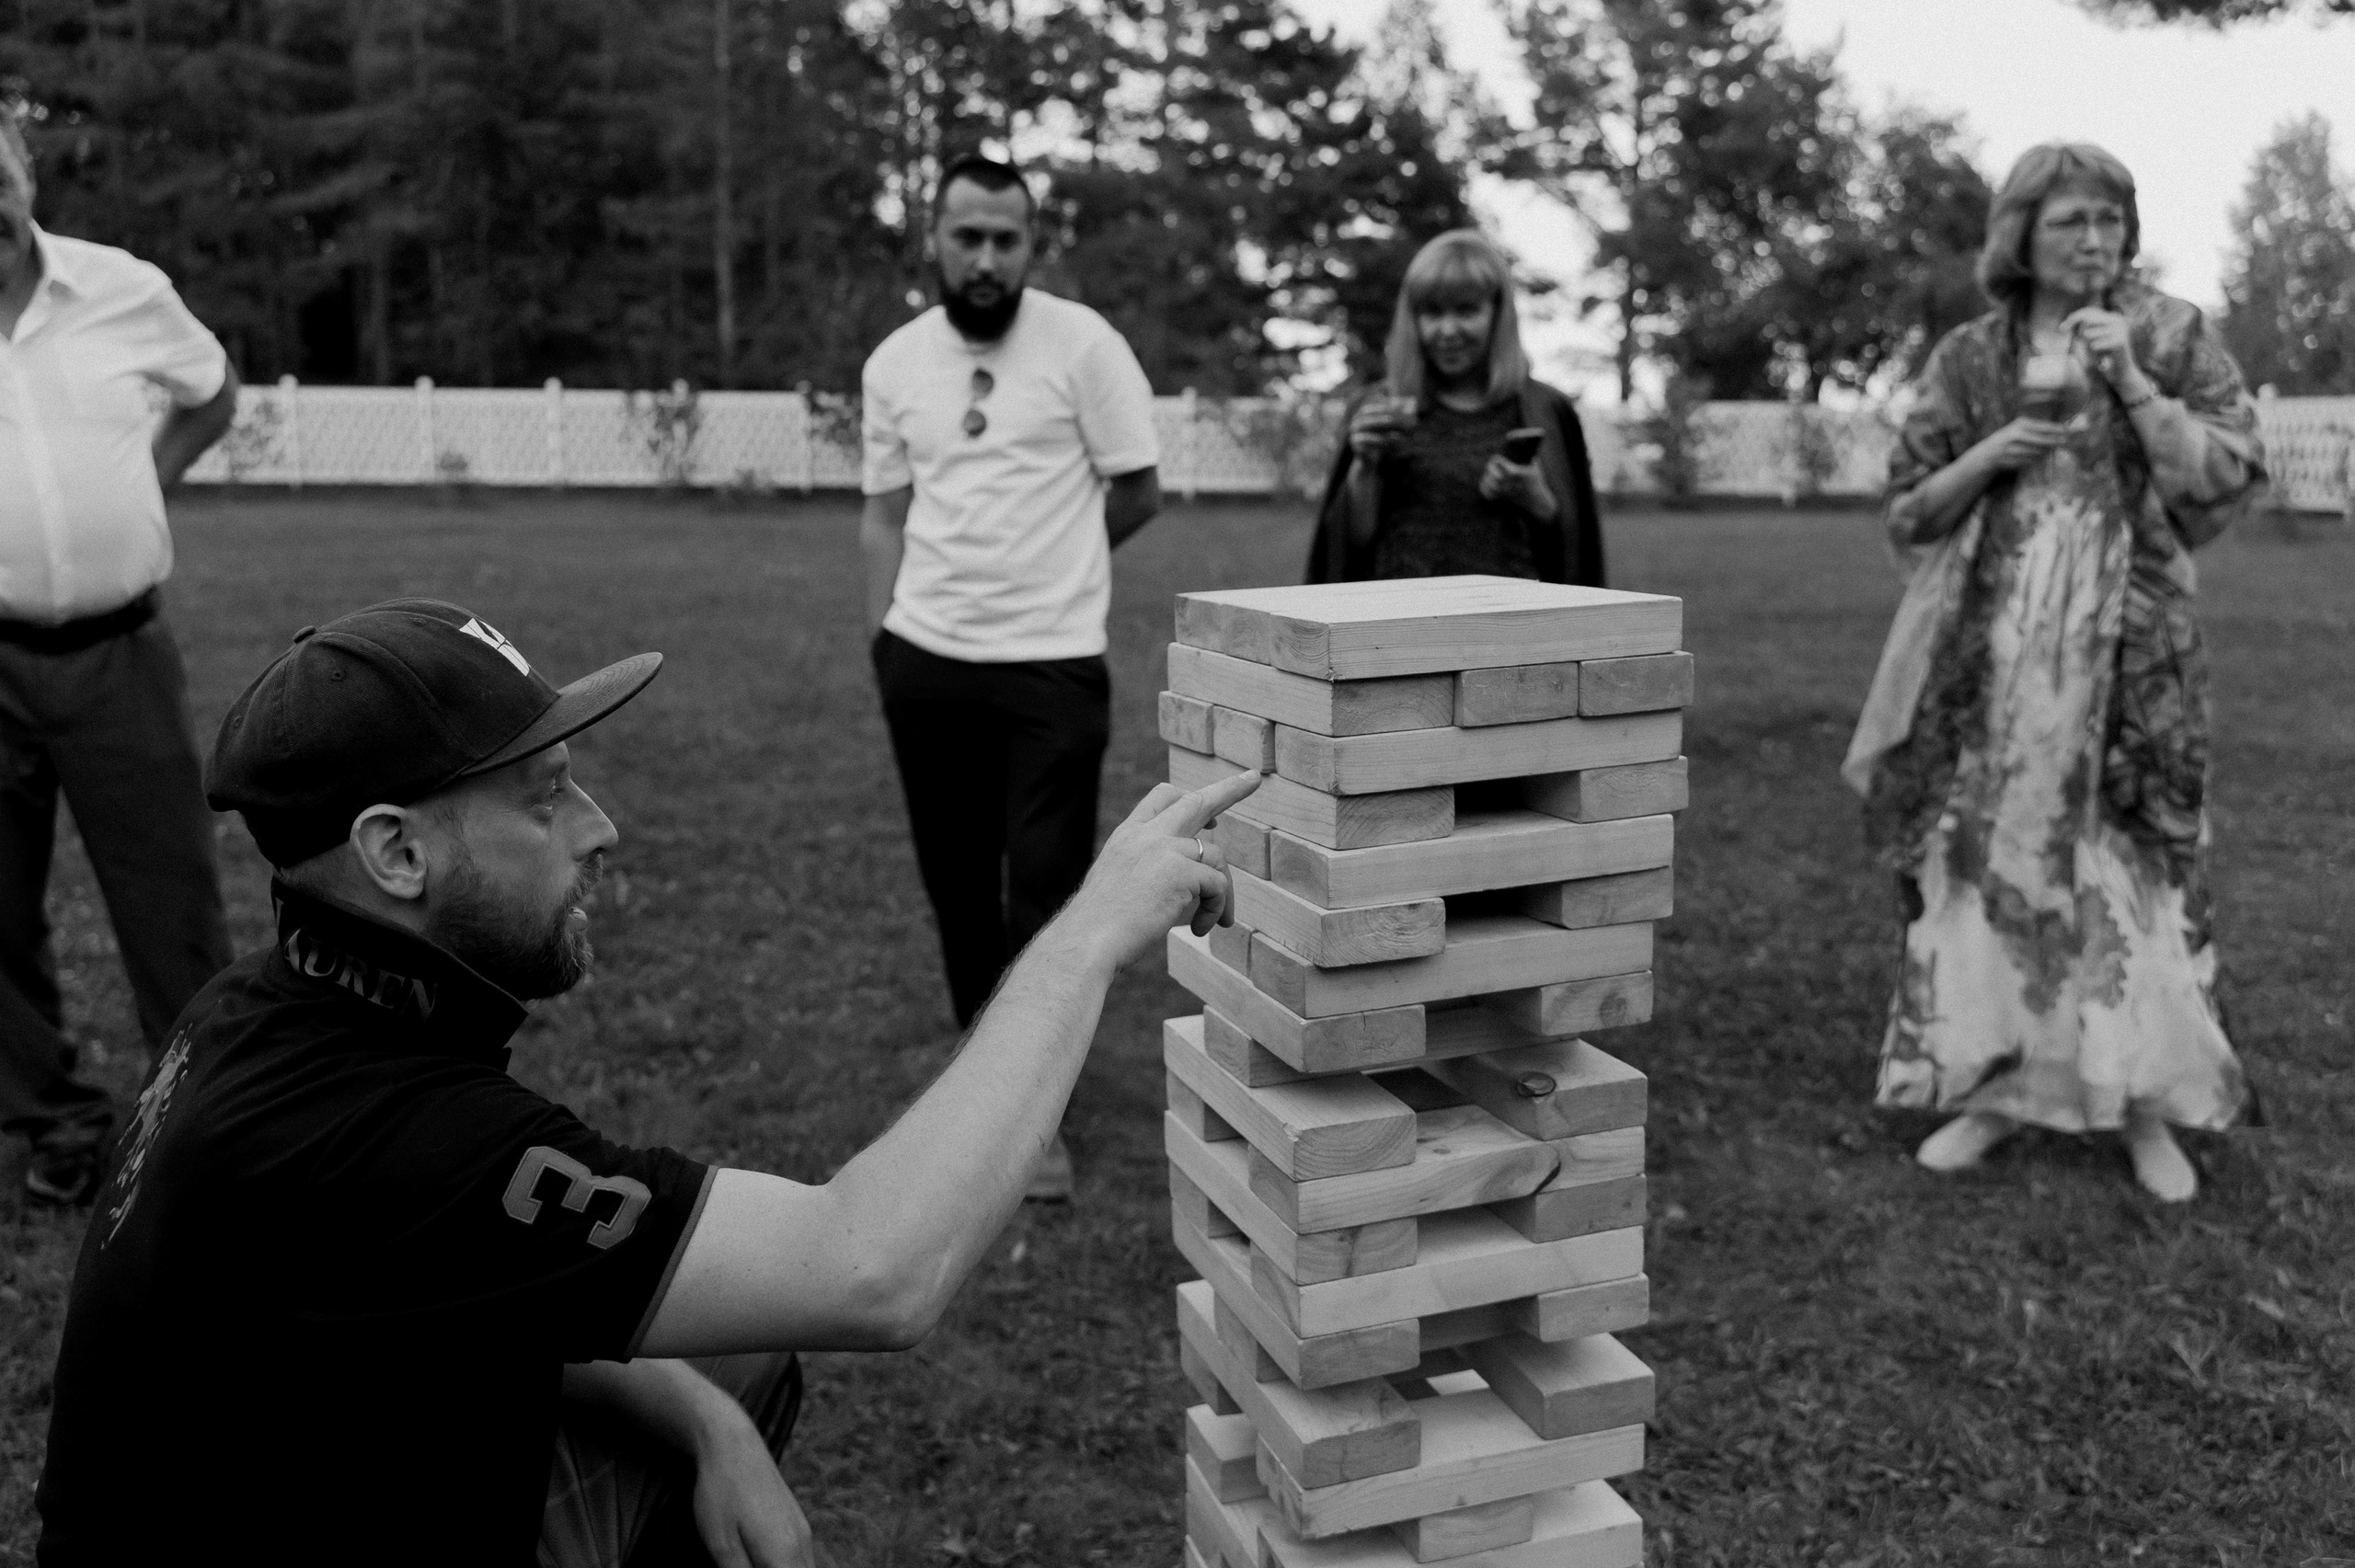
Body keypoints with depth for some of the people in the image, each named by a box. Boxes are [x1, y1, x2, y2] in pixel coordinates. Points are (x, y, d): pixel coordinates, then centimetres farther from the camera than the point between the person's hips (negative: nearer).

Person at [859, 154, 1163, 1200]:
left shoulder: (1083, 344, -6)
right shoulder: (894, 363, 7)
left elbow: (1138, 494, -1)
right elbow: (885, 515, 13)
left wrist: (1042, 568, 7)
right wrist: (880, 643, 4)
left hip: (1053, 661, -4)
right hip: (926, 660, 4)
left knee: (1045, 887, -2)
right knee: (954, 875, 14)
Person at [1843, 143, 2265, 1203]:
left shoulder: (2173, 337, 3)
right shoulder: (1970, 359, 6)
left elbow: (2231, 480, -5)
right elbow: (1907, 512, 7)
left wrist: (2130, 382, -13)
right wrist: (1988, 454, -11)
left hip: (2130, 654, -1)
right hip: (1994, 652, 1)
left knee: (2135, 865, -2)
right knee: (1985, 859, 3)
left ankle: (2146, 1104, 11)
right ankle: (1990, 1085, 16)